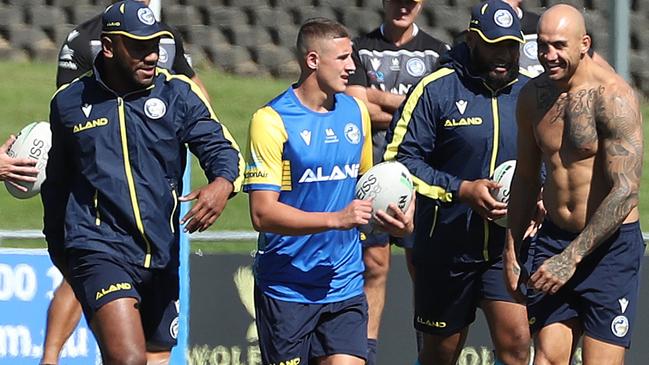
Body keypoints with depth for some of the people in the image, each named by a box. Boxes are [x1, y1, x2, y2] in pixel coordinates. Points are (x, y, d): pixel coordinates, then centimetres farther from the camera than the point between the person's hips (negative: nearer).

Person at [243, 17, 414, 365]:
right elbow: (263, 213, -16)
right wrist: (336, 219, -23)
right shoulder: (272, 120, -10)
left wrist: (398, 219, 6)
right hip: (286, 291, -5)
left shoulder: (355, 112, 10)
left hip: (345, 285, 5)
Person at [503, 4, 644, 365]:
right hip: (555, 237, 6)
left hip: (610, 244, -6)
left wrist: (572, 258, -23)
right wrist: (512, 250, 16)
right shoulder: (533, 95, 5)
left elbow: (625, 192, -22)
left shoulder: (612, 98, -16)